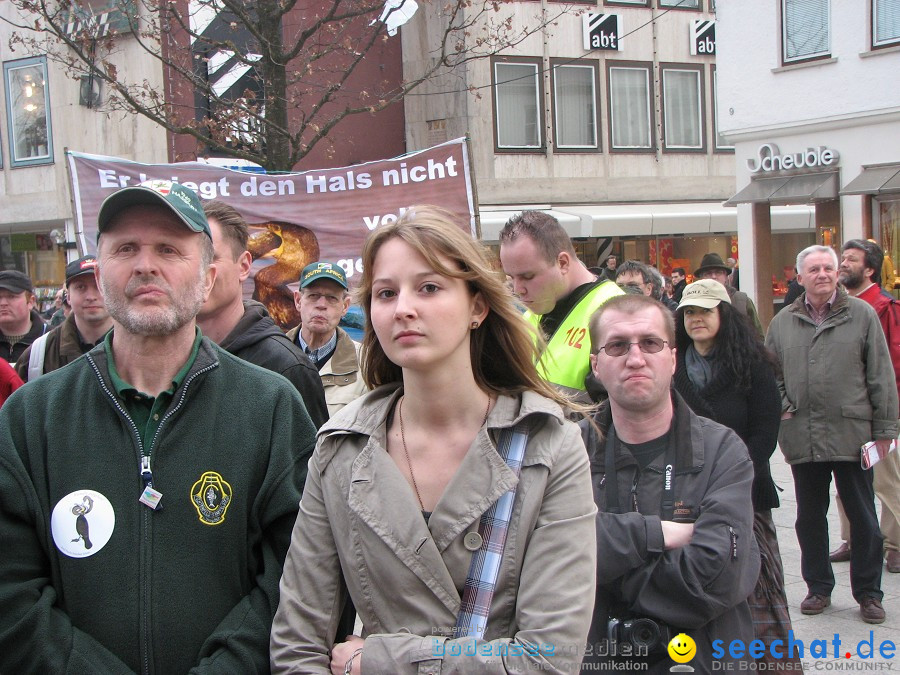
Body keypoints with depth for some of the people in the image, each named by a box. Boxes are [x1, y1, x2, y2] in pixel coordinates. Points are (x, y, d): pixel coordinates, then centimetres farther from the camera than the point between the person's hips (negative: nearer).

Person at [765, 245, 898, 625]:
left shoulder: (862, 315, 1)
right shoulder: (782, 322, 8)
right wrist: (781, 405, -1)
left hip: (852, 433, -2)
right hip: (802, 436, 3)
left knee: (862, 516, 6)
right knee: (810, 517, 11)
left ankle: (868, 592, 19)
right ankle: (818, 587, 26)